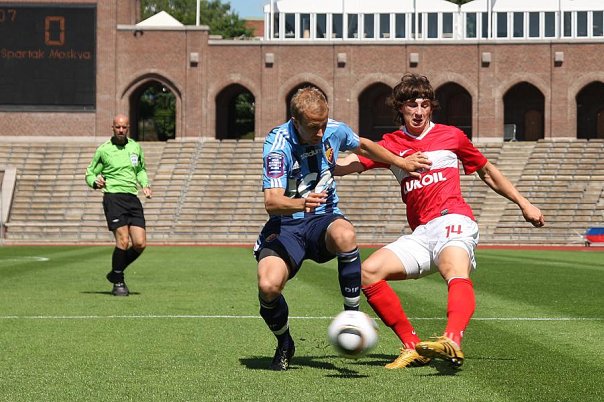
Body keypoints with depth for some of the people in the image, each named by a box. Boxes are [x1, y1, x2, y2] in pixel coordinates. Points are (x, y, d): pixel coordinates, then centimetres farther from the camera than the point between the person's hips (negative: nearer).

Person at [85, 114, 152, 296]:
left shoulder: (135, 147, 14)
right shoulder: (103, 149, 2)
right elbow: (90, 173, 9)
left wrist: (145, 185, 11)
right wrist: (95, 182, -13)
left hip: (133, 198, 5)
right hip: (113, 197, -5)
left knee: (140, 244, -5)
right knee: (123, 241, -17)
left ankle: (115, 273, 18)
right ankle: (118, 283, 0)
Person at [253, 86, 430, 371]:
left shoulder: (335, 131, -4)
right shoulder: (277, 143, -19)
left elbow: (363, 146, 22)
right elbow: (272, 202, -30)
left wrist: (401, 163, 22)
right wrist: (301, 203, -50)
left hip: (323, 219, 2)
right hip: (285, 226, -2)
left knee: (344, 234, -37)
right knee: (268, 286, -30)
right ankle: (284, 344, 3)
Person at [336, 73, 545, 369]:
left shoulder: (451, 136, 14)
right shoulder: (391, 144, 16)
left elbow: (487, 172, 27)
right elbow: (348, 164, 0)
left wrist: (523, 203, 26)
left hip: (453, 220, -4)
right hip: (420, 233, 4)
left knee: (456, 273, -34)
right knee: (368, 271, -15)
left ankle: (452, 342, -62)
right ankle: (413, 347, -12)